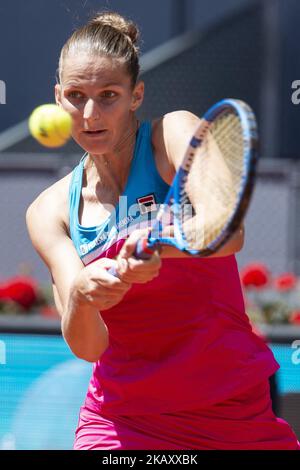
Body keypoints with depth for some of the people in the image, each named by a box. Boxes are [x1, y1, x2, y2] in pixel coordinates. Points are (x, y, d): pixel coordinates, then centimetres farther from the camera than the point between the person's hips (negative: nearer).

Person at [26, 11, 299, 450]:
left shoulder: (174, 134, -5)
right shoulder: (50, 211, 2)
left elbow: (228, 232, -25)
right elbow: (87, 346, -10)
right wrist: (80, 296, -31)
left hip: (237, 414, -2)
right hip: (120, 423, 2)